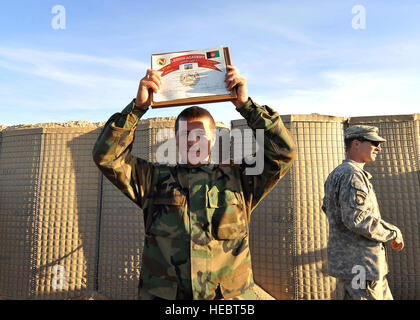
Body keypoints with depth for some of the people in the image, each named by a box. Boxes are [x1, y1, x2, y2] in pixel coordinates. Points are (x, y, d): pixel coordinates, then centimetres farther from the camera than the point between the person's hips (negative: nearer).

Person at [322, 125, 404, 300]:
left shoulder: (336, 174, 14)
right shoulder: (352, 175, -19)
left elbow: (327, 207, 24)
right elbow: (356, 218, -28)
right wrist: (394, 233, -13)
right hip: (359, 264, -10)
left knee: (384, 297, 22)